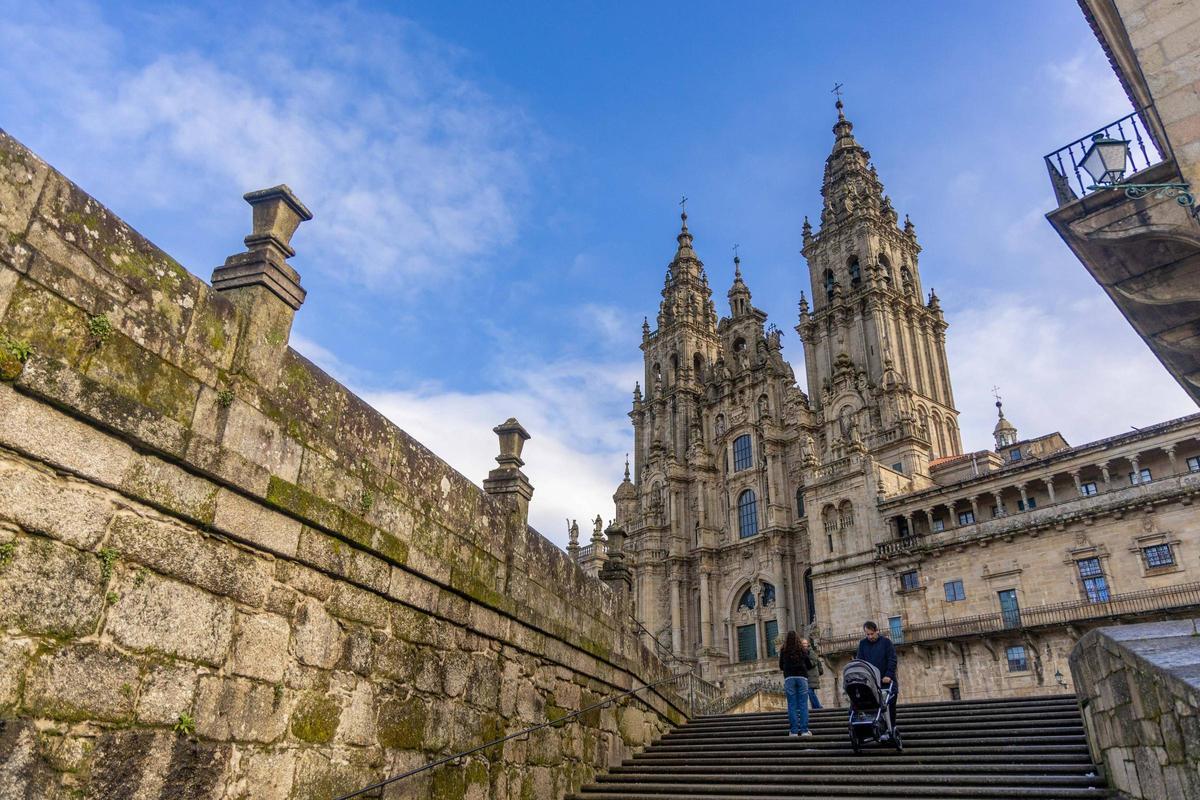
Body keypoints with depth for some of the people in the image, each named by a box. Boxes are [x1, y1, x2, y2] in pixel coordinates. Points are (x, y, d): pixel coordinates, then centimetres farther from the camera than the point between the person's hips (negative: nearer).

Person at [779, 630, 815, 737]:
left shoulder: (783, 651, 3)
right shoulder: (802, 650, 3)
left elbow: (781, 666, 12)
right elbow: (809, 666, 8)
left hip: (789, 678, 0)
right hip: (802, 677, 0)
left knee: (792, 705, 2)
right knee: (803, 705, 2)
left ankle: (793, 731, -1)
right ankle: (804, 730, -2)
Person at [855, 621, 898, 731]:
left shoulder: (886, 642, 2)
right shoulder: (863, 644, 9)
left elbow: (892, 660, -4)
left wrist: (888, 675, -17)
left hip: (886, 681, -1)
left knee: (890, 707, 1)